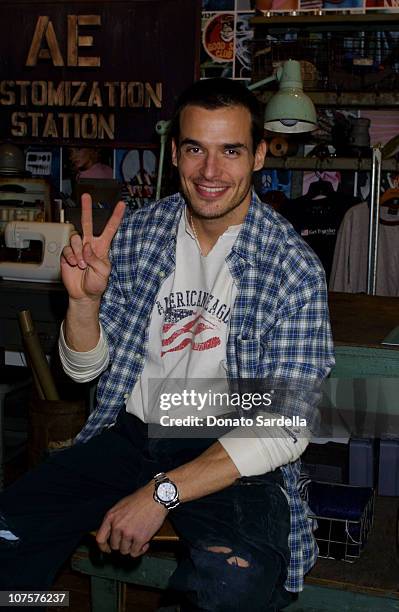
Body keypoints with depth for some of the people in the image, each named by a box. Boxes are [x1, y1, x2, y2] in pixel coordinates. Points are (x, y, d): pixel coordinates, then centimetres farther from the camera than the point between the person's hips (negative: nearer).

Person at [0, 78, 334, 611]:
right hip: (131, 432, 4)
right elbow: (85, 368, 8)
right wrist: (85, 299, -14)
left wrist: (163, 492, -22)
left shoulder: (294, 268, -11)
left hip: (234, 457, -3)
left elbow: (288, 428, -15)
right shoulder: (135, 234, 2)